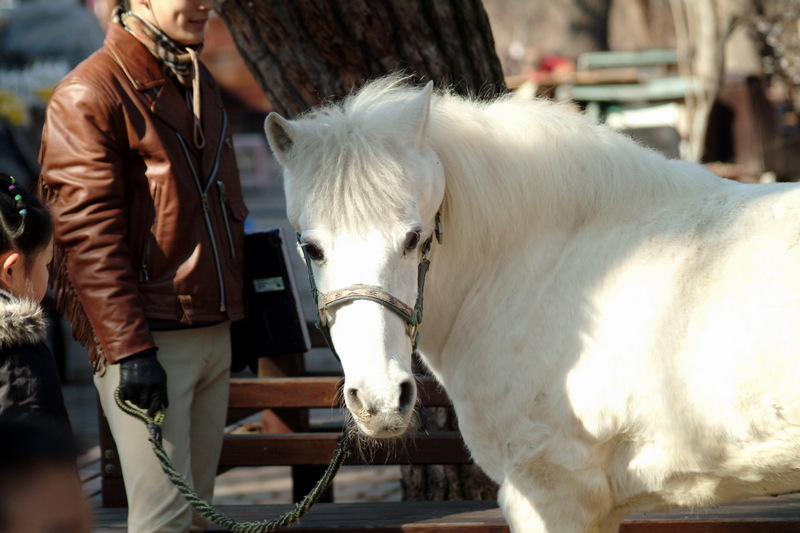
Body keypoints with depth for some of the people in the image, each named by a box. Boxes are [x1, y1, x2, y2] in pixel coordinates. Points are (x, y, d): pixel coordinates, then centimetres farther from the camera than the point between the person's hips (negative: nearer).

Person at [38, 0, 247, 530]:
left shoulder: (201, 84, 16)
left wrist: (238, 309, 21)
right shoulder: (89, 95, -11)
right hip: (149, 340, -8)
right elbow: (89, 235, -16)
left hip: (214, 333, 8)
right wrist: (129, 348, -22)